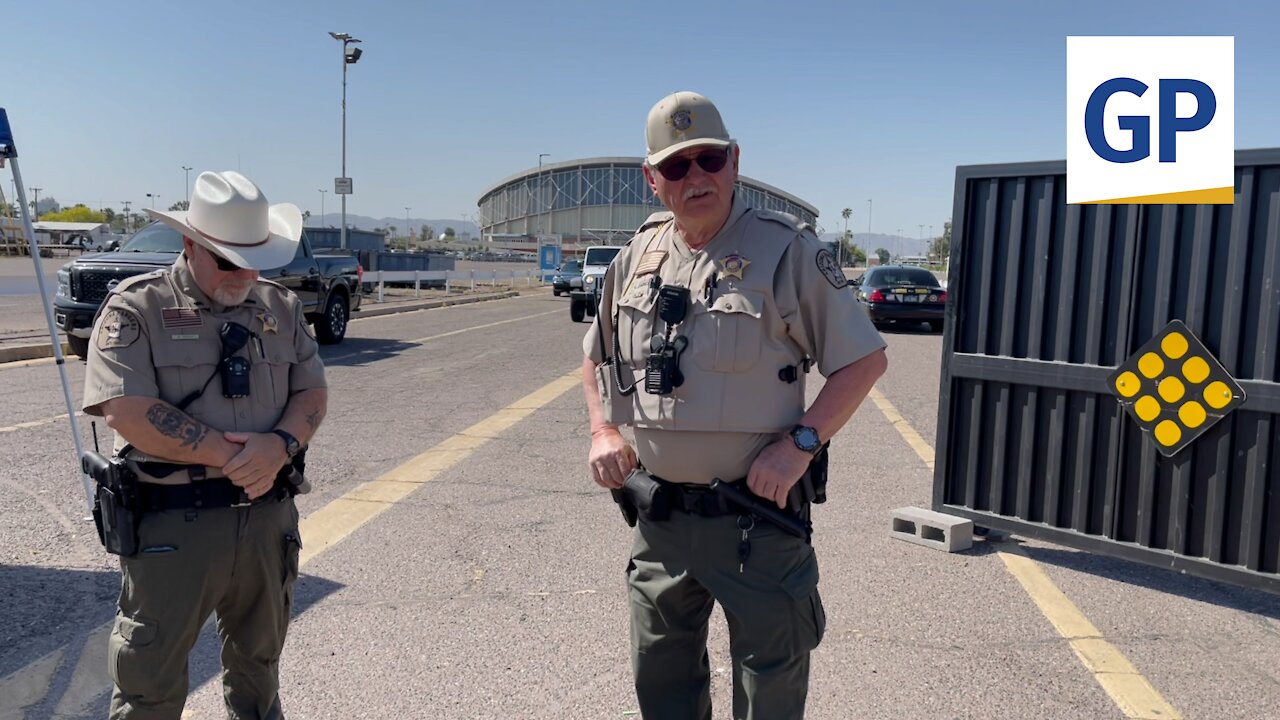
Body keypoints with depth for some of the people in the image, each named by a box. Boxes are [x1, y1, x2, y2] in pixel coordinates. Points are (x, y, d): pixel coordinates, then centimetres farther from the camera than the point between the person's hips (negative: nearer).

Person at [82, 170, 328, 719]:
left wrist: (280, 445, -15)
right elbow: (128, 411, -19)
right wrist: (229, 455, -18)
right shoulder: (136, 308, -9)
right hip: (172, 521, -4)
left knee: (259, 660, 23)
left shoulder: (282, 307, 7)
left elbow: (312, 391, 6)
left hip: (269, 514, 5)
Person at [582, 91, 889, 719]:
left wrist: (800, 442, -19)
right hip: (657, 513, 5)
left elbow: (864, 360, -8)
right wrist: (603, 432, 3)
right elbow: (597, 358, 19)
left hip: (757, 513, -5)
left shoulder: (787, 251, -10)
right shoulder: (637, 258, 6)